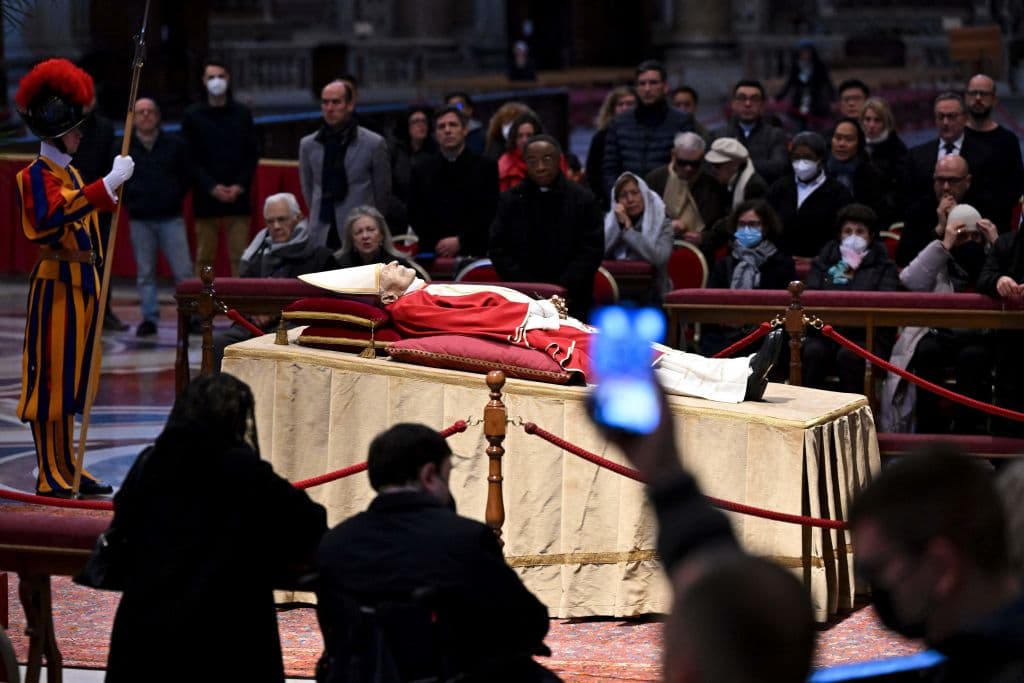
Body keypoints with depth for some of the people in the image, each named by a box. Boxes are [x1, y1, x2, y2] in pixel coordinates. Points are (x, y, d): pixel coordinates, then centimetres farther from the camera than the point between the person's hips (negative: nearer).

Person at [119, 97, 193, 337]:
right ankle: (150, 318, 11)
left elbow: (186, 175, 12)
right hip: (140, 220, 1)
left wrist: (175, 198, 6)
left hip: (171, 218, -1)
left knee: (183, 271, -4)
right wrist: (128, 201, 6)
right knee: (145, 273, 5)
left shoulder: (174, 144, 4)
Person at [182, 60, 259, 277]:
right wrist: (212, 187, -11)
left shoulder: (242, 113, 9)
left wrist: (240, 186, -7)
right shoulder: (193, 116, 5)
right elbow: (190, 159, 0)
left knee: (240, 256, -3)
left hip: (238, 196, 1)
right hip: (205, 197, -1)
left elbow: (253, 154, 8)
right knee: (204, 257, 1)